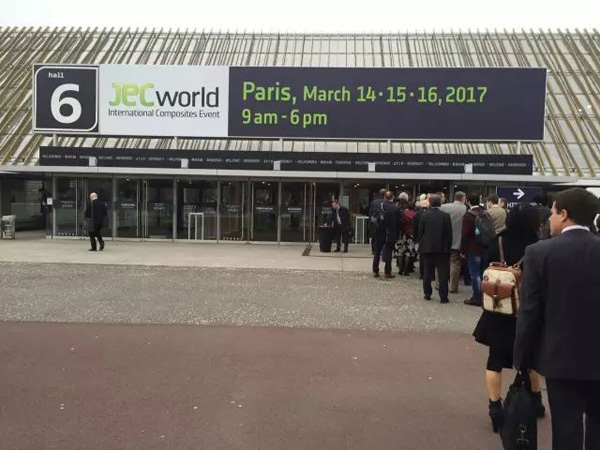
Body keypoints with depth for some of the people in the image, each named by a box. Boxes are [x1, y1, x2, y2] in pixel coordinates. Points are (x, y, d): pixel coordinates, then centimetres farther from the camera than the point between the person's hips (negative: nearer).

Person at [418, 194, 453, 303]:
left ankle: (427, 294, 16)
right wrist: (448, 247, 7)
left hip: (427, 248, 1)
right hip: (442, 248, -1)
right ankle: (443, 296, 1)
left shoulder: (425, 216, -4)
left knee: (428, 272, 11)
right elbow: (449, 234, -3)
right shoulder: (446, 216, -5)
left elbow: (420, 232, 0)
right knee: (443, 273, 3)